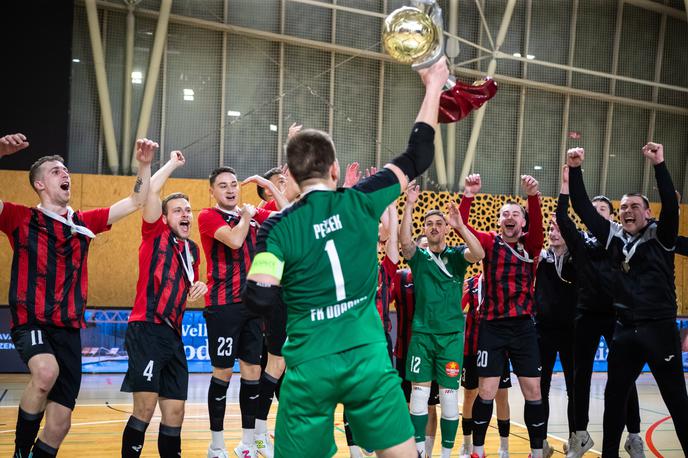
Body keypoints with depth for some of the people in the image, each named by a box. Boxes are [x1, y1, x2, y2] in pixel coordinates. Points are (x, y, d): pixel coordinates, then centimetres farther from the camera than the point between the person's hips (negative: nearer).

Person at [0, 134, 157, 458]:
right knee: (47, 371, -36)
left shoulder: (83, 223, 11)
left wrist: (144, 164, 2)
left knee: (60, 424, 2)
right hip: (31, 324, -4)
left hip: (68, 330, 4)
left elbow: (135, 203, 13)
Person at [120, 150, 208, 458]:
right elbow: (150, 191, -14)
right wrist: (173, 163, 0)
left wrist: (199, 288, 9)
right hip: (147, 329, -7)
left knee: (175, 414, 9)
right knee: (145, 409, -10)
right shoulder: (155, 234, 1)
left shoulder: (192, 249, 18)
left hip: (174, 335, 7)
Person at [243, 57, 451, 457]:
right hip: (367, 357, 0)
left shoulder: (279, 227, -5)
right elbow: (417, 158, 8)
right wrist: (434, 86, 17)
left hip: (310, 364, 0)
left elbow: (260, 299, -10)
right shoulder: (360, 203, -2)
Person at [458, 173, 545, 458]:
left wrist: (533, 196, -35)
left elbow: (538, 226, -17)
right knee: (486, 392, 0)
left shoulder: (531, 244, 4)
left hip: (523, 327, 1)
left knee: (533, 392, 5)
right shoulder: (490, 242, 3)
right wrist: (469, 195, -26)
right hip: (492, 327, -1)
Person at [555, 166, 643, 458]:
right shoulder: (579, 240, 9)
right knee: (581, 376, 6)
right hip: (587, 314, 1)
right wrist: (566, 185, -12)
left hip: (617, 314, -1)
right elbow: (562, 219, -5)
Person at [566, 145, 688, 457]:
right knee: (614, 396, 12)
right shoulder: (613, 236, 7)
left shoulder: (660, 235, -2)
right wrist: (575, 170, -5)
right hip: (625, 329, 4)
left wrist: (659, 165, -28)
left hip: (659, 328, -4)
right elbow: (583, 208, 4)